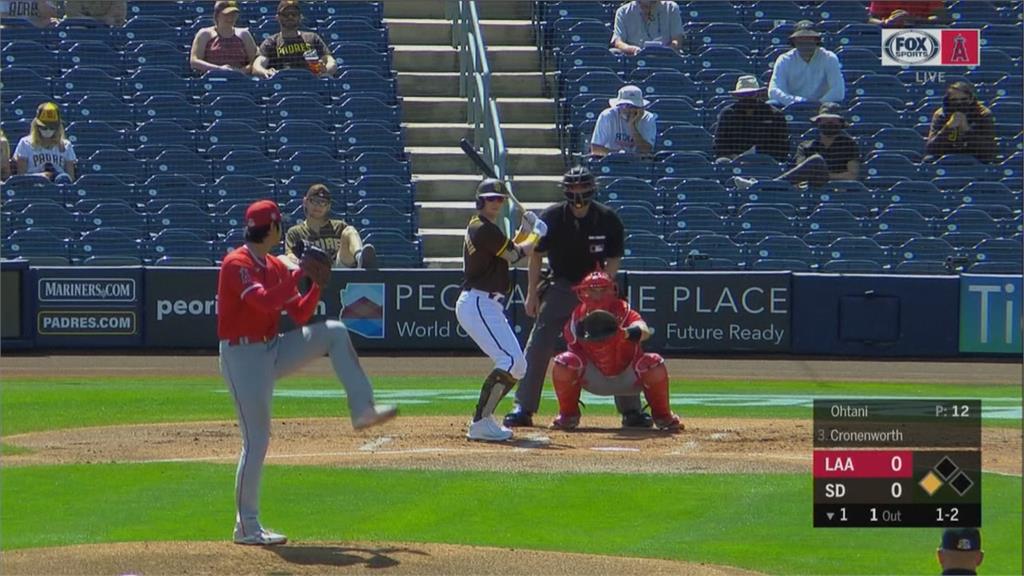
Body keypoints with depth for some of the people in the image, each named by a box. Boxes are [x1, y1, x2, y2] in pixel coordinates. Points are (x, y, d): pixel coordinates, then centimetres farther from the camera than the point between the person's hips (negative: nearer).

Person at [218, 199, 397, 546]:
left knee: (334, 332, -2)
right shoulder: (237, 264, -14)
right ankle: (247, 527, -2)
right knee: (256, 440, -9)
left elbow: (300, 315, 11)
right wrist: (299, 274, -23)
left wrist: (317, 284, -3)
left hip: (272, 351, 8)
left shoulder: (276, 268, 12)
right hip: (243, 357, -8)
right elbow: (264, 302, -29)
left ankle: (362, 409, -2)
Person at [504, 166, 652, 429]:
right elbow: (536, 255, -1)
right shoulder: (552, 217, -11)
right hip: (561, 287, 0)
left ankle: (631, 410, 5)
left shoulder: (607, 219, -10)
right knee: (538, 346, -9)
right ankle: (523, 408, -4)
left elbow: (613, 260, -3)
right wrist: (532, 294, -4)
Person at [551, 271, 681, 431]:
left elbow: (644, 331, -42)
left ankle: (662, 416, -5)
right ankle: (568, 415, -2)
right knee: (564, 362, -25)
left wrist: (624, 333, -65)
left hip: (628, 379, -2)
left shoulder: (623, 310, -22)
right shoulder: (579, 315, -13)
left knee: (653, 362, -30)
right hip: (595, 380, 2)